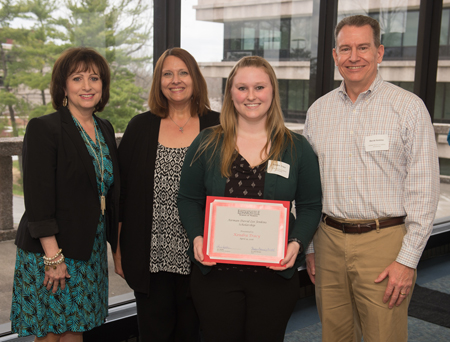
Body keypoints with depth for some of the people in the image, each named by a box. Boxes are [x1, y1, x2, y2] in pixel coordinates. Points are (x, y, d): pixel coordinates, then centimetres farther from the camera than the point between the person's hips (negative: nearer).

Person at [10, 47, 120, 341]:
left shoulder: (105, 130, 11)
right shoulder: (44, 129, -11)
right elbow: (38, 199, -16)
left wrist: (117, 245, 11)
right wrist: (53, 257, -18)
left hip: (91, 250, 6)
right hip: (51, 251, -6)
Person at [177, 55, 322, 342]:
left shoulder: (297, 148, 2)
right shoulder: (207, 144, 2)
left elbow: (310, 206, 5)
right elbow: (189, 200, 6)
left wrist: (297, 243, -12)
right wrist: (197, 237, -11)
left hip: (275, 274, 0)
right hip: (216, 272, 0)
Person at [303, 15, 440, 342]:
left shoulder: (409, 107, -4)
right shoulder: (318, 110, 9)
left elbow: (423, 189, -7)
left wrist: (408, 259, -11)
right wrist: (309, 245, 11)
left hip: (384, 242, -4)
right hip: (329, 239, 4)